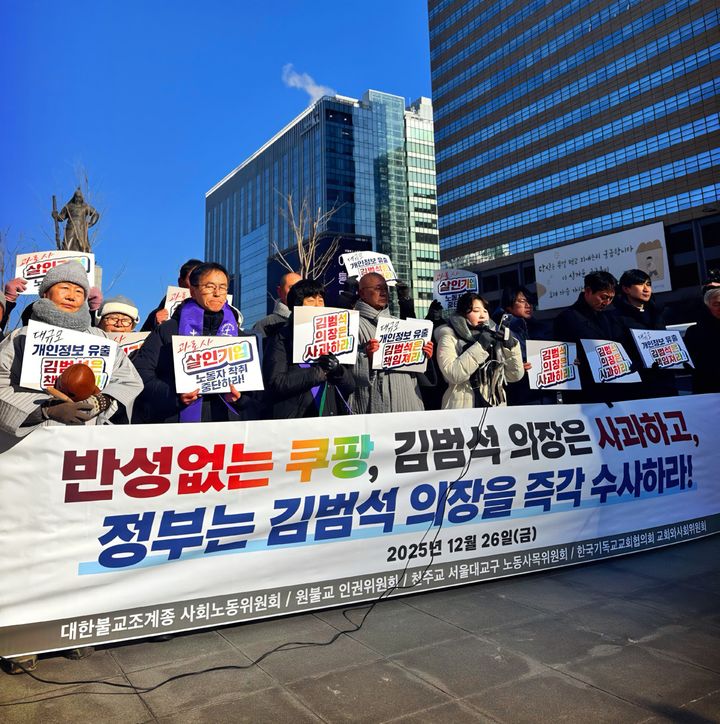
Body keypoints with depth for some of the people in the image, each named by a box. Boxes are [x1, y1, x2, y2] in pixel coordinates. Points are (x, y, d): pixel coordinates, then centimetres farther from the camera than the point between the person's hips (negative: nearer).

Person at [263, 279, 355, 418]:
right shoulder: (282, 338, 3)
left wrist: (338, 370, -9)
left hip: (330, 417, 1)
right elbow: (276, 382, -10)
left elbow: (350, 386, 11)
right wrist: (320, 372, -9)